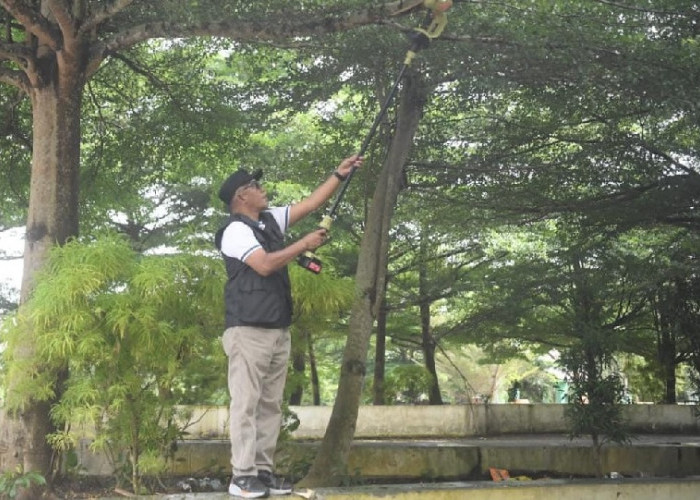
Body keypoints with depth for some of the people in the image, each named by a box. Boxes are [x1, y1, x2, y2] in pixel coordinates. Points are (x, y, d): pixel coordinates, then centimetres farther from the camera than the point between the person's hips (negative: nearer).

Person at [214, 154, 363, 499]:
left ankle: (263, 470, 12)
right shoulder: (236, 230, -9)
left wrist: (339, 174, 16)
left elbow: (310, 204, 20)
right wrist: (305, 244, -11)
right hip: (249, 330, -9)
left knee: (271, 404, 8)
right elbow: (265, 265, -19)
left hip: (278, 330, 9)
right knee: (247, 403, -8)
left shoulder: (271, 220, 15)